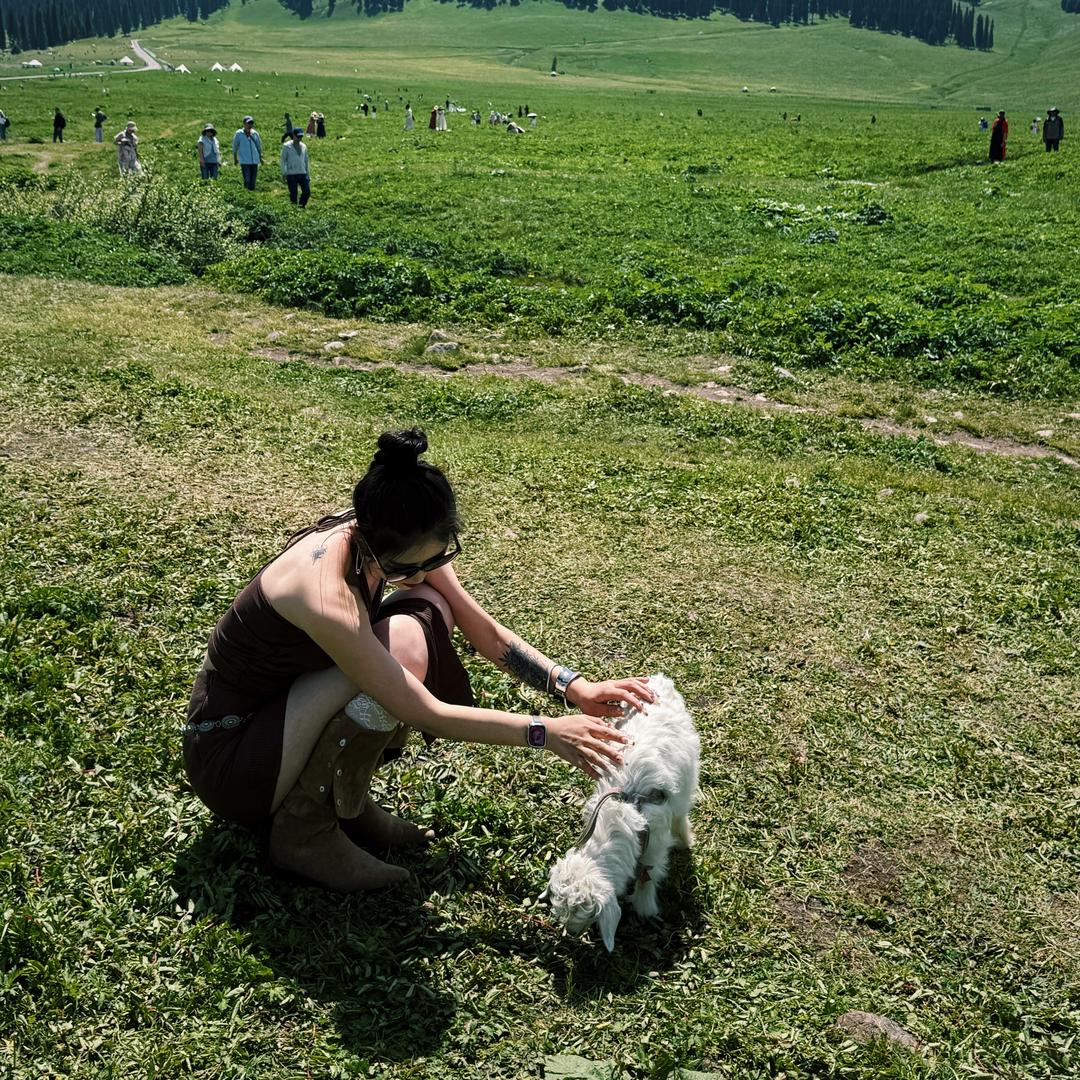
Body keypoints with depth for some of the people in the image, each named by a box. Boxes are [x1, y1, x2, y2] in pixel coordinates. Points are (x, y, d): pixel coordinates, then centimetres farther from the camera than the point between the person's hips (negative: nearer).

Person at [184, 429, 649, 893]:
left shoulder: (408, 547, -11)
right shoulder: (326, 596, -34)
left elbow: (487, 633, -2)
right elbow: (426, 714, -29)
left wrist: (575, 688, -12)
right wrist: (546, 732, -25)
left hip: (286, 706, 8)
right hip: (226, 754, -8)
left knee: (432, 609, -7)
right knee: (402, 646, -28)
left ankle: (345, 802, 2)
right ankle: (304, 829, -10)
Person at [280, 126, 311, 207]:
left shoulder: (303, 146, 14)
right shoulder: (287, 146, 0)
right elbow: (283, 160, 0)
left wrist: (308, 175, 17)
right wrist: (283, 173, -8)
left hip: (302, 173, 4)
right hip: (291, 174, -4)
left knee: (307, 191, -4)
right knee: (293, 194, -4)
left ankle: (301, 207, 12)